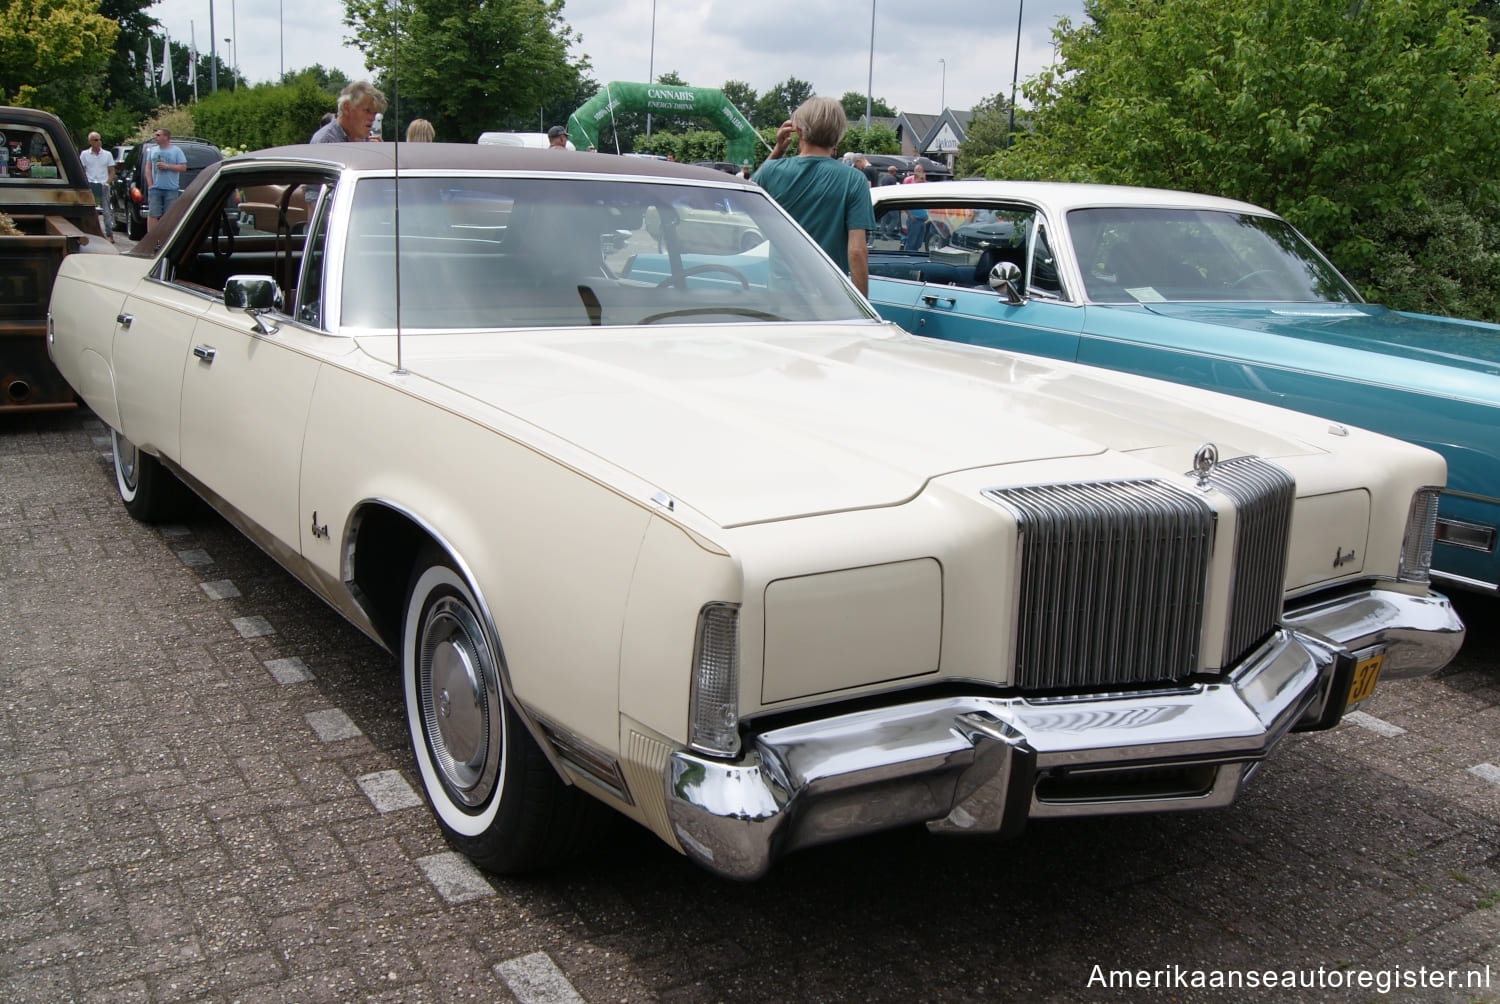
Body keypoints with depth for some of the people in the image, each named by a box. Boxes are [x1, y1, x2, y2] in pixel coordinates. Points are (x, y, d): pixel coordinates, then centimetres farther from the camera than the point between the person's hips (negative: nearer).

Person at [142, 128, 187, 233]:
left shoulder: (176, 151, 4)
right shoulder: (152, 150, 14)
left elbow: (183, 167, -2)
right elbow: (147, 168, 12)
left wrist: (167, 166, -12)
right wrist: (150, 184, 0)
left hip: (171, 189, -2)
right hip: (155, 189, 2)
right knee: (152, 214, -4)